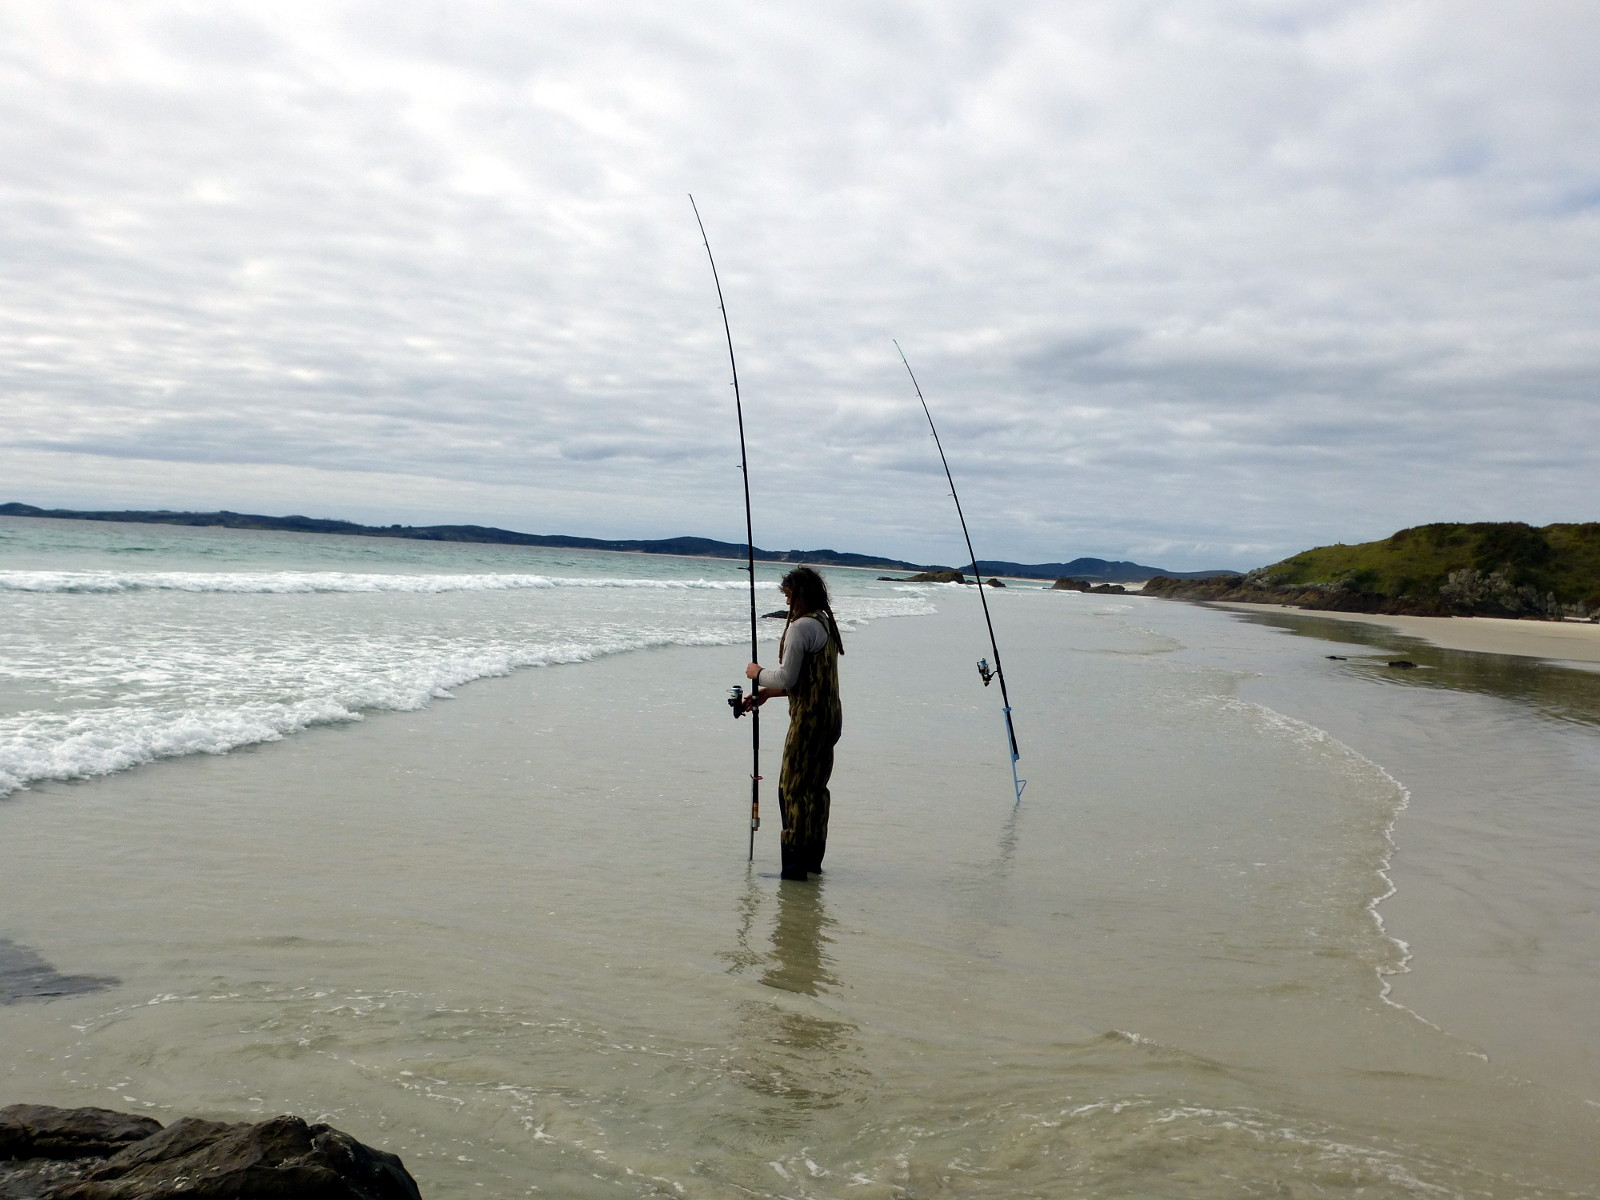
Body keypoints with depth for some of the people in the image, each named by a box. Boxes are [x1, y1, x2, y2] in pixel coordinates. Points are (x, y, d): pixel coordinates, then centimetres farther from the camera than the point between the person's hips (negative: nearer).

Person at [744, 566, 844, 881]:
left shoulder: (801, 626, -16)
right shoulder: (827, 624, 14)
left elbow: (787, 678, -18)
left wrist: (759, 674, 1)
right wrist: (768, 691, 17)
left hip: (809, 719, -9)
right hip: (830, 716, 9)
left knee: (793, 788, -2)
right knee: (815, 787, 15)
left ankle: (795, 864, 1)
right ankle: (813, 858, 23)